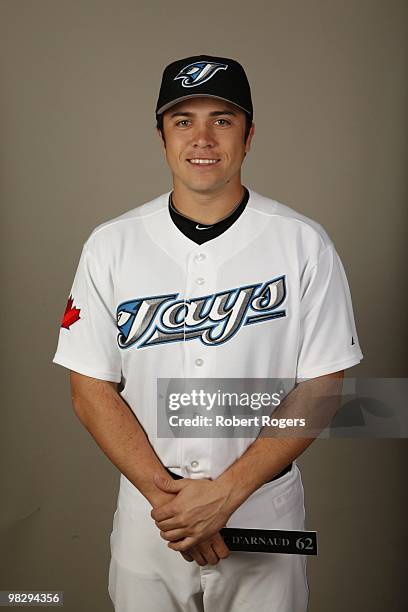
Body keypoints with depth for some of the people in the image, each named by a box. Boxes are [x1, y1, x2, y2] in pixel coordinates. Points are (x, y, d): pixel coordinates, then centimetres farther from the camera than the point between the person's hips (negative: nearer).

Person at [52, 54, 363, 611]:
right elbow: (92, 391, -4)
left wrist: (225, 493, -16)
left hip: (266, 515, -1)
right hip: (147, 521, 1)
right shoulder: (109, 246, -5)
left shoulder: (305, 245, -9)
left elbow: (321, 387, -9)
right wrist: (166, 494, -14)